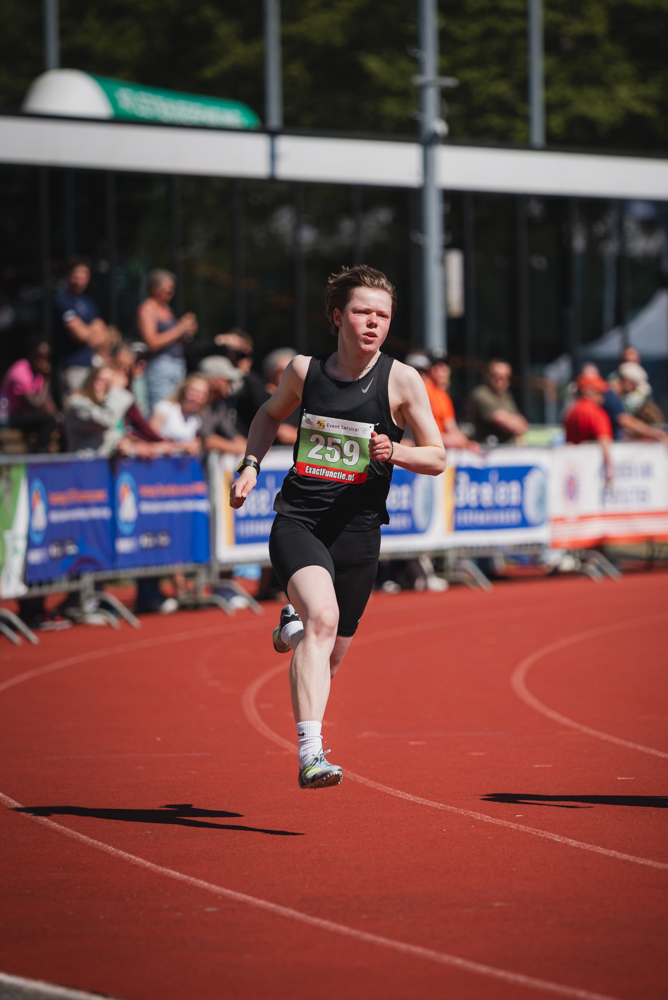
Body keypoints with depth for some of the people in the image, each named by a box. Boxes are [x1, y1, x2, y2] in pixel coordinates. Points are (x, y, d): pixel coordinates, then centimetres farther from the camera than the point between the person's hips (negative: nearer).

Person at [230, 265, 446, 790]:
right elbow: (271, 415, 25)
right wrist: (251, 464, 9)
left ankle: (294, 624, 50)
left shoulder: (402, 380, -1)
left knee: (328, 657, 12)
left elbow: (437, 458, 3)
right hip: (297, 522, -1)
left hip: (357, 530, 1)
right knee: (323, 618, -29)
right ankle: (311, 755, -33)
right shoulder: (305, 371, 4)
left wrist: (392, 452, -17)